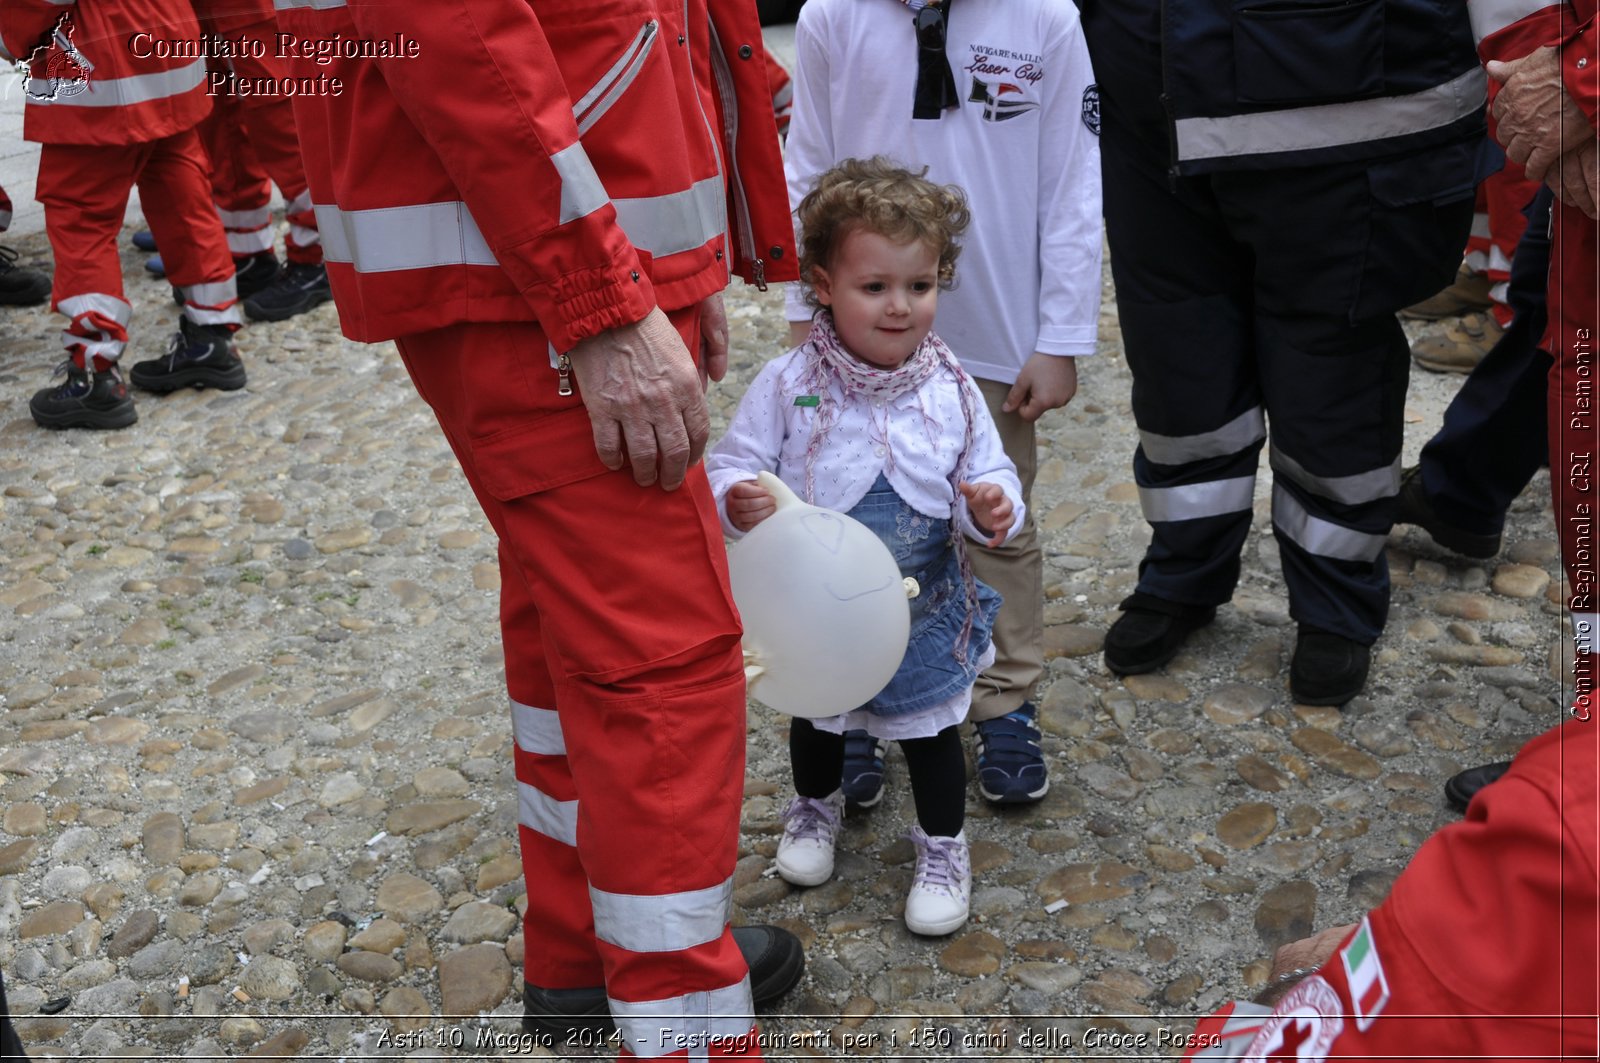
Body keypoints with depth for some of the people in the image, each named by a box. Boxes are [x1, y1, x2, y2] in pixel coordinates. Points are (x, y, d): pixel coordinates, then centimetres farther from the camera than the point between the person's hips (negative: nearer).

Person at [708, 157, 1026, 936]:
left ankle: (943, 847, 38)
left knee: (929, 729, 14)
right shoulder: (787, 385, -19)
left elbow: (988, 472, -3)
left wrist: (992, 505, -26)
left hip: (923, 606, 0)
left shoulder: (949, 390, -13)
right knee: (816, 716, 25)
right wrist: (739, 502, -36)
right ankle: (815, 806, 54)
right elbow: (731, 467, -13)